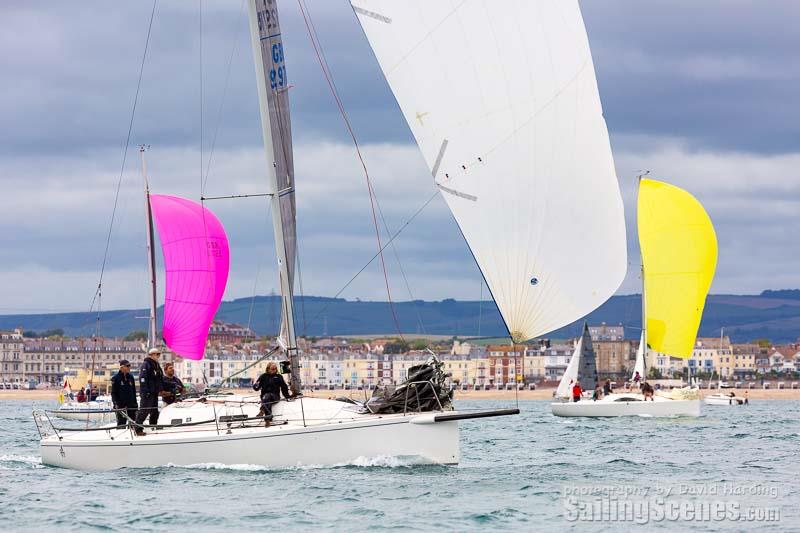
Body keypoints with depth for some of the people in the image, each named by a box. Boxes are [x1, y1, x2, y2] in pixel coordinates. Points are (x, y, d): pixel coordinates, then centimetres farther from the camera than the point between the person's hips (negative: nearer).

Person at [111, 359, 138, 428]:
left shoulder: (130, 377, 12)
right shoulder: (116, 378, -4)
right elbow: (113, 393, -4)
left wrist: (135, 403, 14)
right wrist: (116, 403, -13)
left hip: (131, 405, 5)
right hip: (121, 405, -5)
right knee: (121, 423, -6)